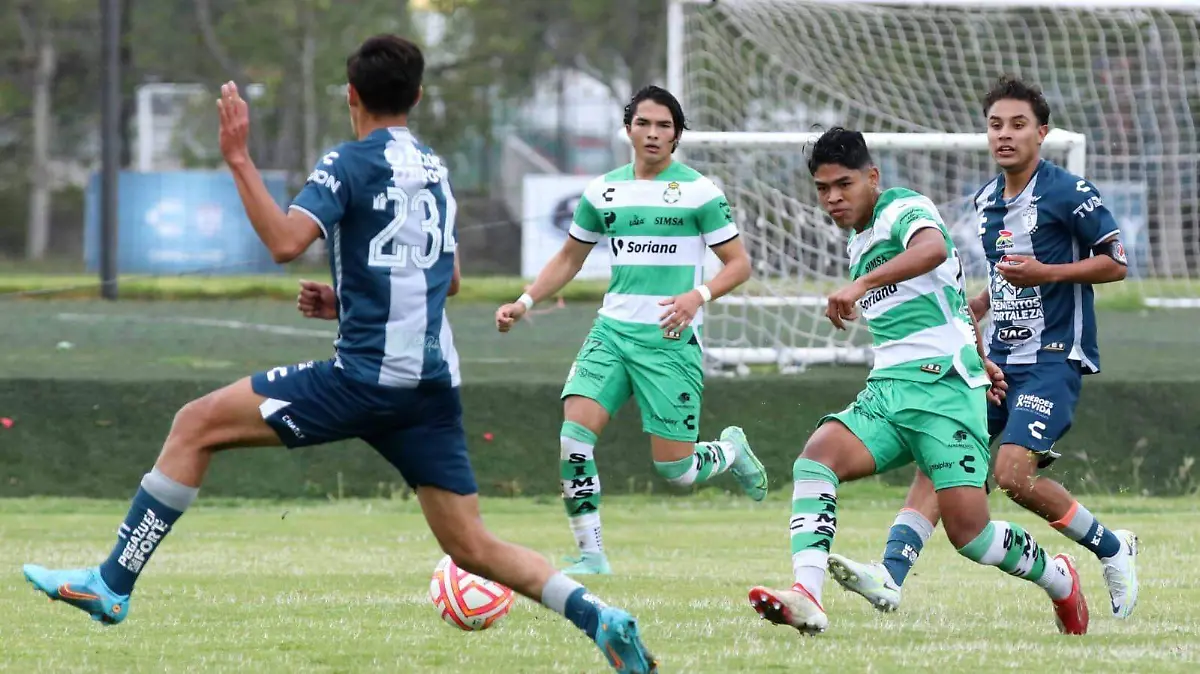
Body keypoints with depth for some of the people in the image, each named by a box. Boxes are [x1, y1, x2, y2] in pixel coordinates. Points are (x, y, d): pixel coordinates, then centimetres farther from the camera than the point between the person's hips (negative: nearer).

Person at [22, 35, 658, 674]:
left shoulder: (350, 162, -6)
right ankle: (600, 618, -9)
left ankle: (112, 584, -2)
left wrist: (238, 159, -14)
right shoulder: (435, 169, 18)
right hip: (434, 382, 7)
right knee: (472, 548, 10)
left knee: (196, 425, 0)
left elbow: (285, 241, -20)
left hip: (368, 376, -7)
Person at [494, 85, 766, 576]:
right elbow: (569, 258, 20)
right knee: (574, 434, -17)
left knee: (675, 470, -3)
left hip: (671, 339, -3)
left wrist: (699, 296, -20)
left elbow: (739, 263, -2)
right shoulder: (604, 191, 8)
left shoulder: (698, 190, -3)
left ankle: (731, 450, 32)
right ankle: (591, 554, -8)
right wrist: (524, 303, 7)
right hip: (612, 331, 4)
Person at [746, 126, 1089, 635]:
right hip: (886, 390, 8)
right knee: (818, 454, -23)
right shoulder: (859, 243, 21)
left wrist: (861, 284, -40)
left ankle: (1058, 579, 17)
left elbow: (934, 248, -30)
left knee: (968, 531, -14)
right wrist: (979, 358, 38)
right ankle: (806, 597, -38)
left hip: (943, 384, -8)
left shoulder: (905, 208, -5)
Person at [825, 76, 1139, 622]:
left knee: (1013, 474, -20)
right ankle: (891, 576, -18)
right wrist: (979, 305, 13)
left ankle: (1113, 549, 2)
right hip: (999, 359, 7)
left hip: (1054, 359, -7)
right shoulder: (985, 200, 13)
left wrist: (1046, 273, -19)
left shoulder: (1069, 194, -10)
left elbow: (1116, 264, -8)